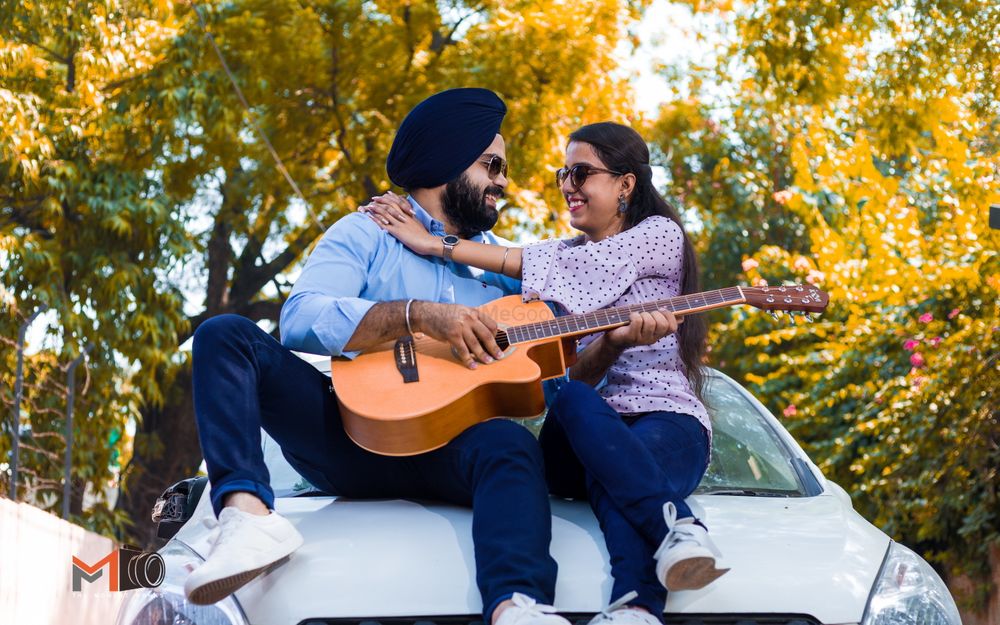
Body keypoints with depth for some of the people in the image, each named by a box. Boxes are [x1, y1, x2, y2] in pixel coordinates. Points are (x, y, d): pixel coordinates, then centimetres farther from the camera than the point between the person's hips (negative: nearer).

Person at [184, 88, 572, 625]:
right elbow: (300, 319, -9)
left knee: (511, 446, -34)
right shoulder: (367, 234, 10)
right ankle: (248, 515, -42)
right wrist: (421, 315, -19)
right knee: (225, 335, -18)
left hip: (447, 453, 1)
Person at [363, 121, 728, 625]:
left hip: (666, 419, -2)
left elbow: (563, 267, -7)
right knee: (570, 402, -33)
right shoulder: (569, 255, 23)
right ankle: (677, 530, -55)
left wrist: (433, 244, -9)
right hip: (588, 432, 3)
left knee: (614, 471, -36)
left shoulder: (660, 235, 6)